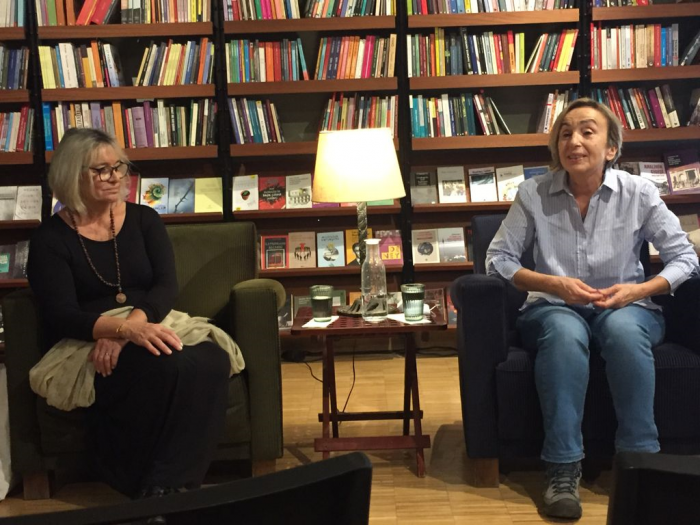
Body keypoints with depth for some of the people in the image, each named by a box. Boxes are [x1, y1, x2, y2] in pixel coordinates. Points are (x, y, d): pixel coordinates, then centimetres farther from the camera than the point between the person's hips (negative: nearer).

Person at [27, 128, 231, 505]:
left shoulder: (144, 220, 11)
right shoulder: (50, 238, 1)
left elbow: (167, 286, -2)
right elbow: (61, 317, -11)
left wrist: (131, 325, -24)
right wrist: (126, 329, -30)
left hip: (152, 328, 4)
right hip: (87, 346, -4)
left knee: (212, 361, -31)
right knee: (169, 368, -37)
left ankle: (170, 486, -25)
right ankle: (154, 488, -22)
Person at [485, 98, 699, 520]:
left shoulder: (639, 193, -3)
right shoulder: (534, 194, -3)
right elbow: (498, 260, -2)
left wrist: (638, 289, -18)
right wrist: (554, 284, -17)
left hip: (625, 308, 0)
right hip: (553, 308, 0)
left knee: (622, 329, -37)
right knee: (565, 332, -37)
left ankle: (641, 458, -26)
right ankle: (564, 467, -32)